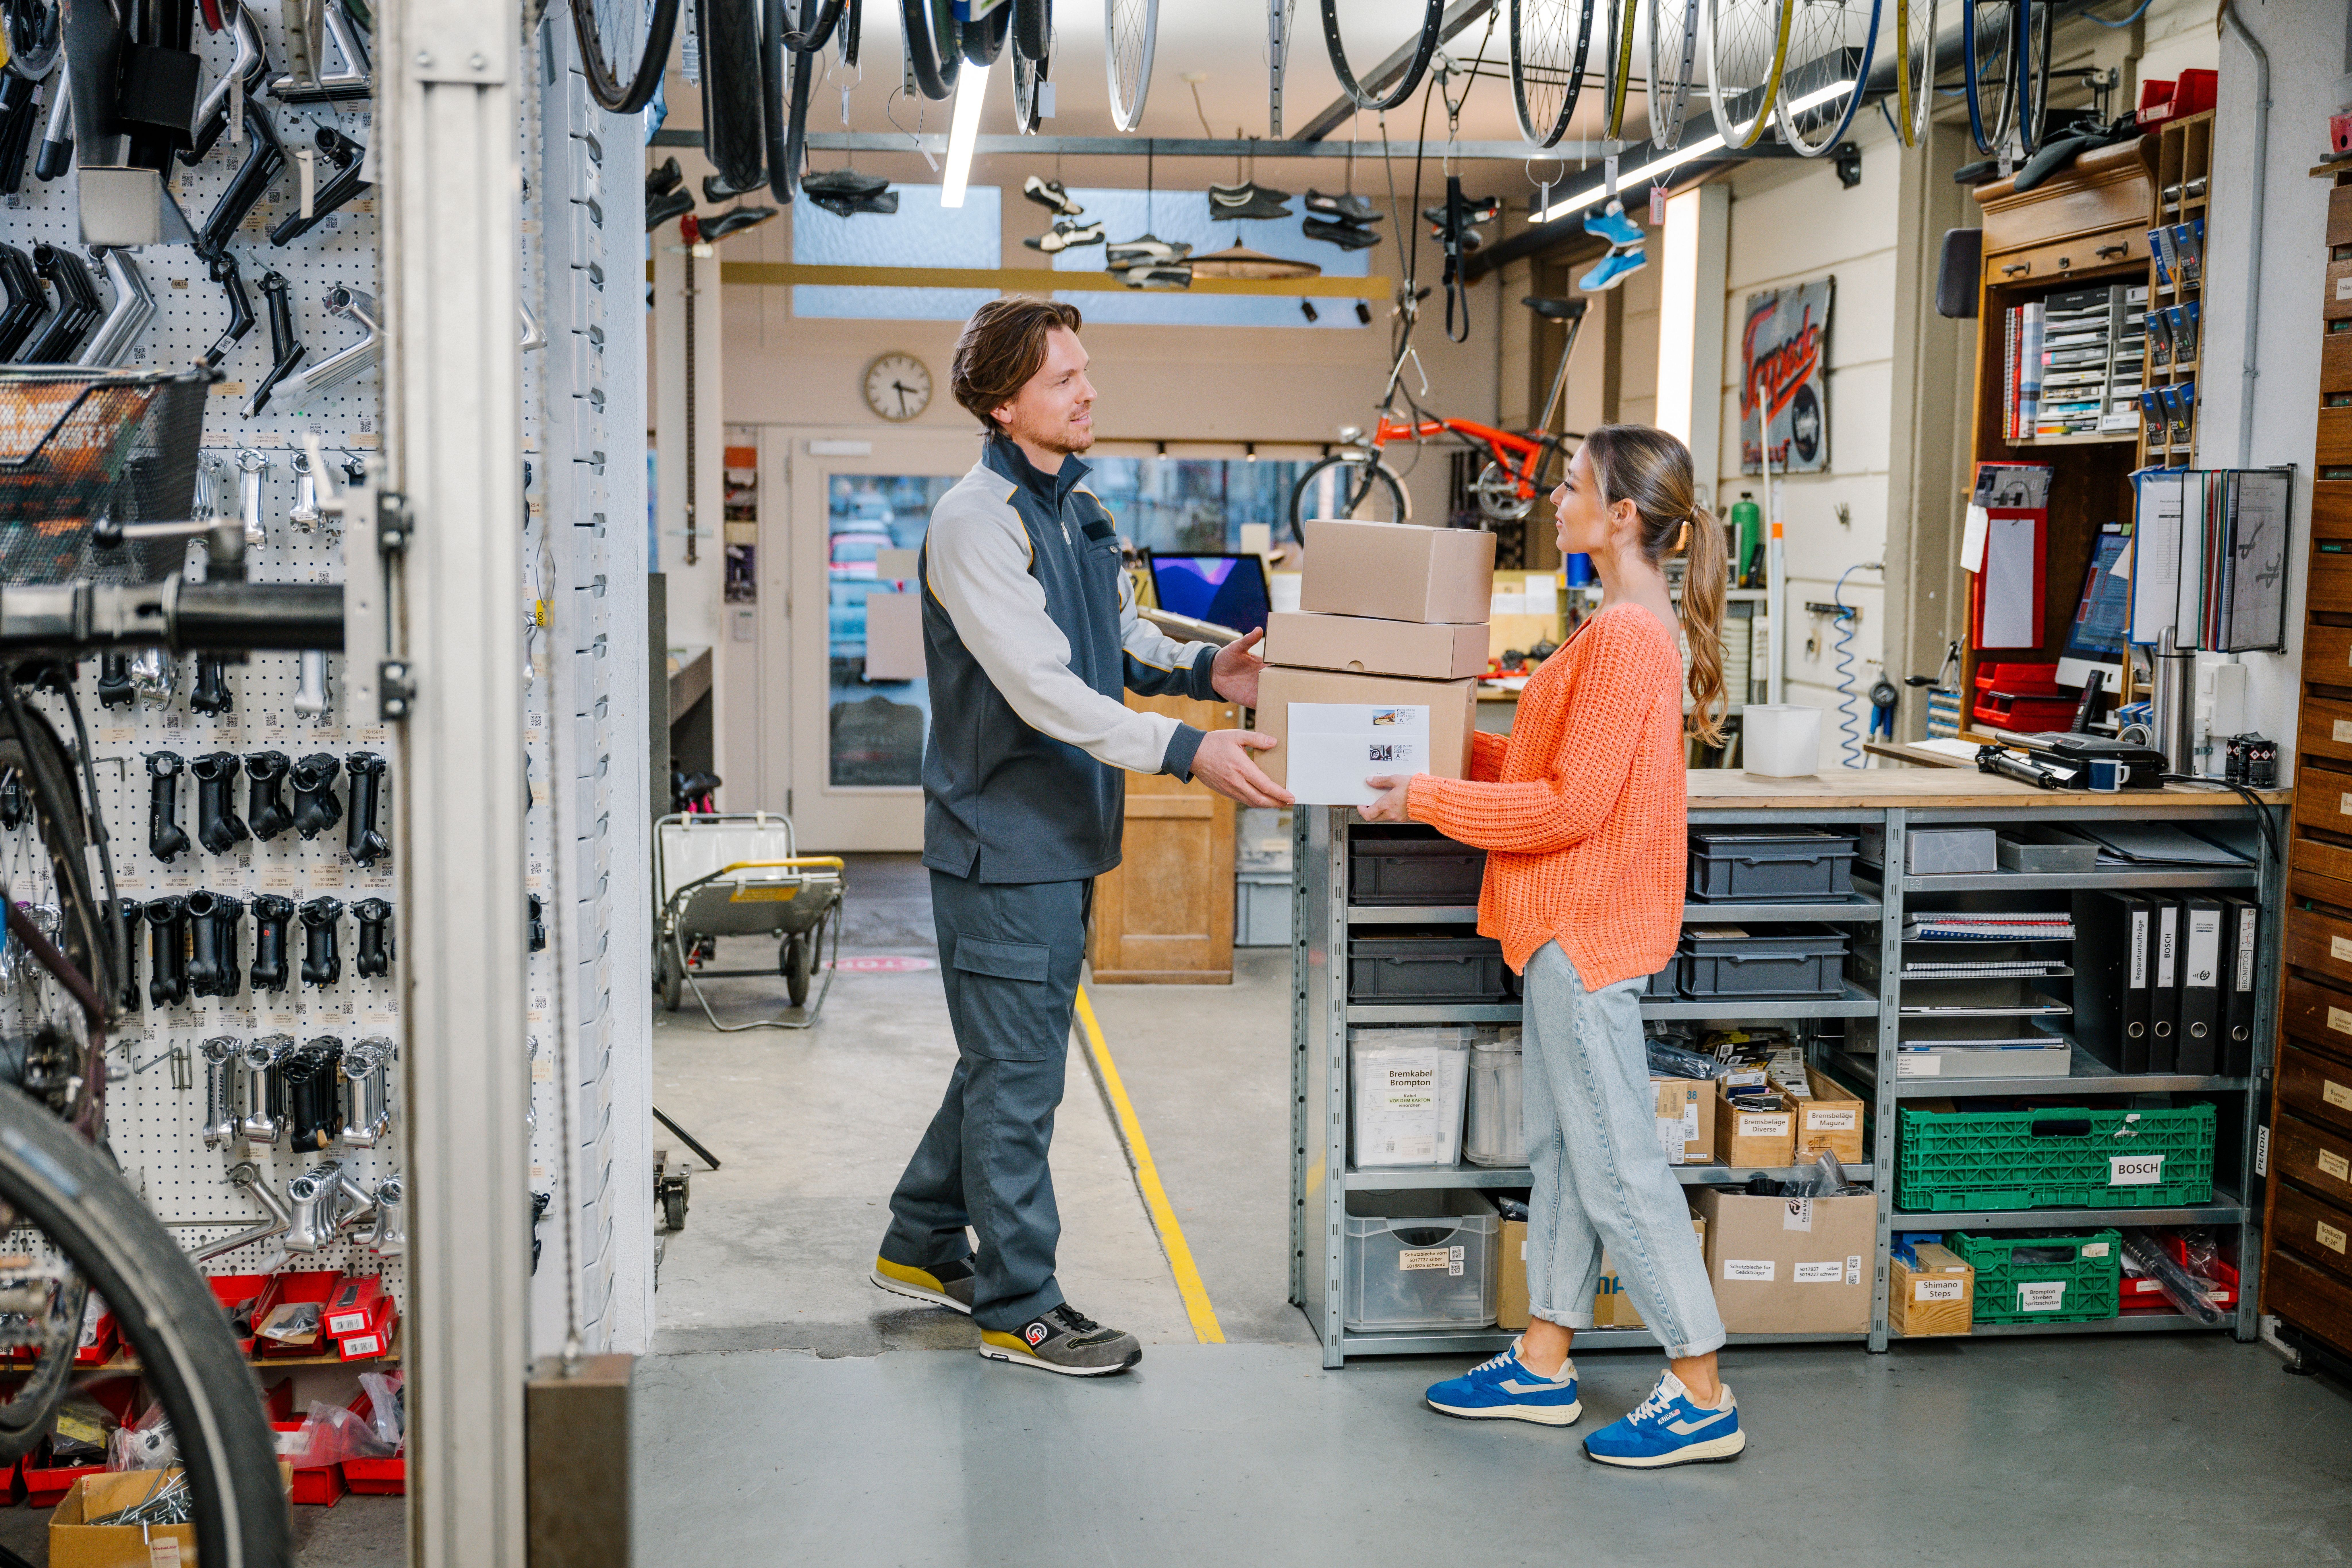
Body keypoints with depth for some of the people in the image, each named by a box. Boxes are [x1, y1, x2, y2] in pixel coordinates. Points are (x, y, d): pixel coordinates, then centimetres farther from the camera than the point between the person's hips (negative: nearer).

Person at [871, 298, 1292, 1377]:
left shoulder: (1079, 508, 11)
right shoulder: (976, 522, -18)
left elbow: (1121, 637, 19)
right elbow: (1043, 690, -26)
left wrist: (1201, 669, -2)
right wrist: (1186, 752, -31)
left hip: (1064, 836, 9)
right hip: (1002, 841, -9)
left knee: (1007, 1059, 19)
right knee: (1017, 1076, 0)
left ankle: (924, 1246, 34)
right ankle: (1018, 1309, 12)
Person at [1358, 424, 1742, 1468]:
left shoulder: (1626, 637, -19)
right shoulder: (1628, 627, 13)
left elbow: (1573, 803, -22)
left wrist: (1435, 802, -16)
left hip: (1587, 930, -11)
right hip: (1570, 923, 11)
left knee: (1619, 1165, -4)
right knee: (1561, 1148, 16)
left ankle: (1703, 1399, 6)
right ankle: (1543, 1366, 26)